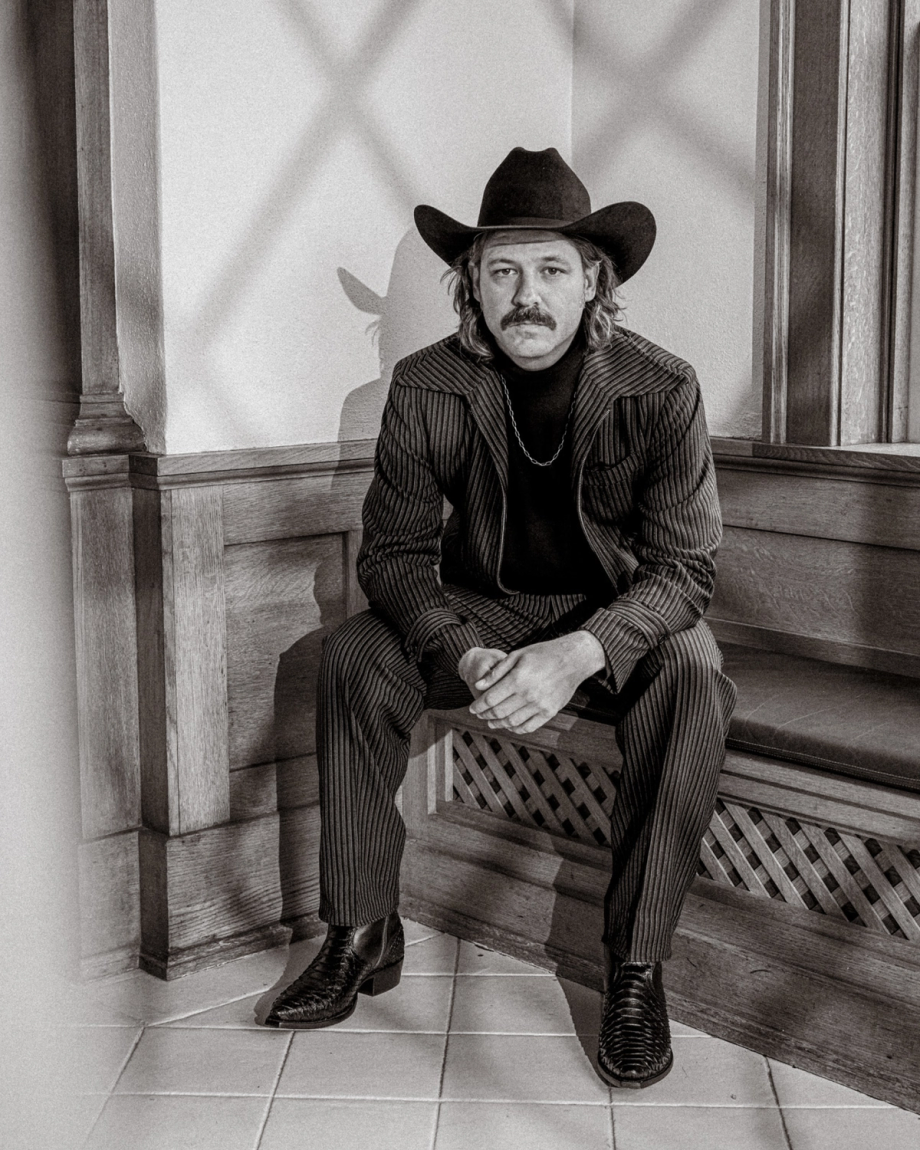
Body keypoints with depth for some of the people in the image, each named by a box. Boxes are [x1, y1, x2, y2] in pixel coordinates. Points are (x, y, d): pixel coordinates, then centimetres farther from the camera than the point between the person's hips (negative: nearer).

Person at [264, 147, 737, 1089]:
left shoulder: (662, 390, -18)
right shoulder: (424, 390, -13)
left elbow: (683, 567, -18)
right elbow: (392, 550, -10)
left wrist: (576, 654, -36)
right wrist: (464, 655, -31)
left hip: (619, 616, -1)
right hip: (479, 610, 2)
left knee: (694, 677, -33)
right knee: (353, 657, -23)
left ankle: (637, 964, -21)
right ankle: (363, 934, -11)